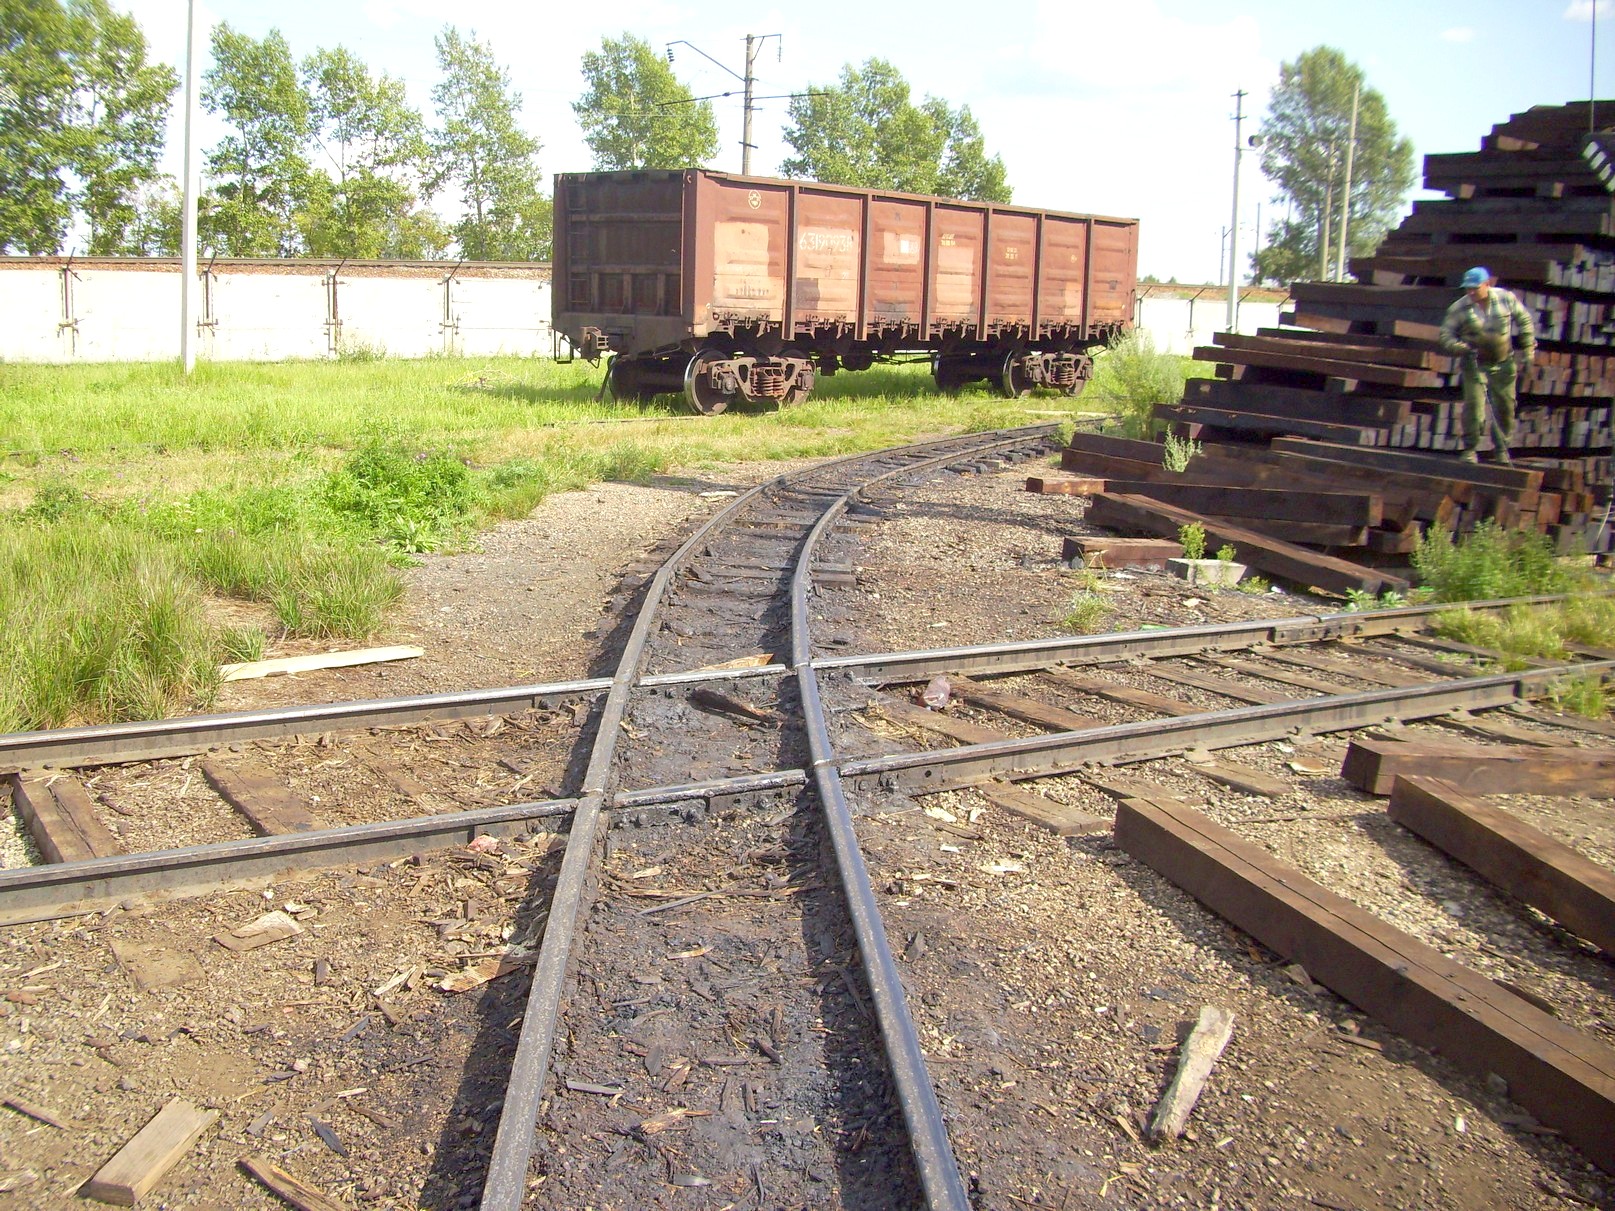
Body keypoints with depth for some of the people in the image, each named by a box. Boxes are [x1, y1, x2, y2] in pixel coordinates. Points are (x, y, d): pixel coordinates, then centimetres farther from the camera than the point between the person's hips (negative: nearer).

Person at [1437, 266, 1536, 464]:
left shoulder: (1506, 299, -9)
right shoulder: (1459, 308, -12)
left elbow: (1524, 320, 5)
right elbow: (1445, 335, -8)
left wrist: (1527, 353, 5)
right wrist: (1462, 348, -29)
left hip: (1504, 363, 2)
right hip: (1475, 363, -2)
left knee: (1505, 406, 9)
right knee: (1474, 404, -14)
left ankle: (1501, 448, 26)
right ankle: (1470, 449, -2)